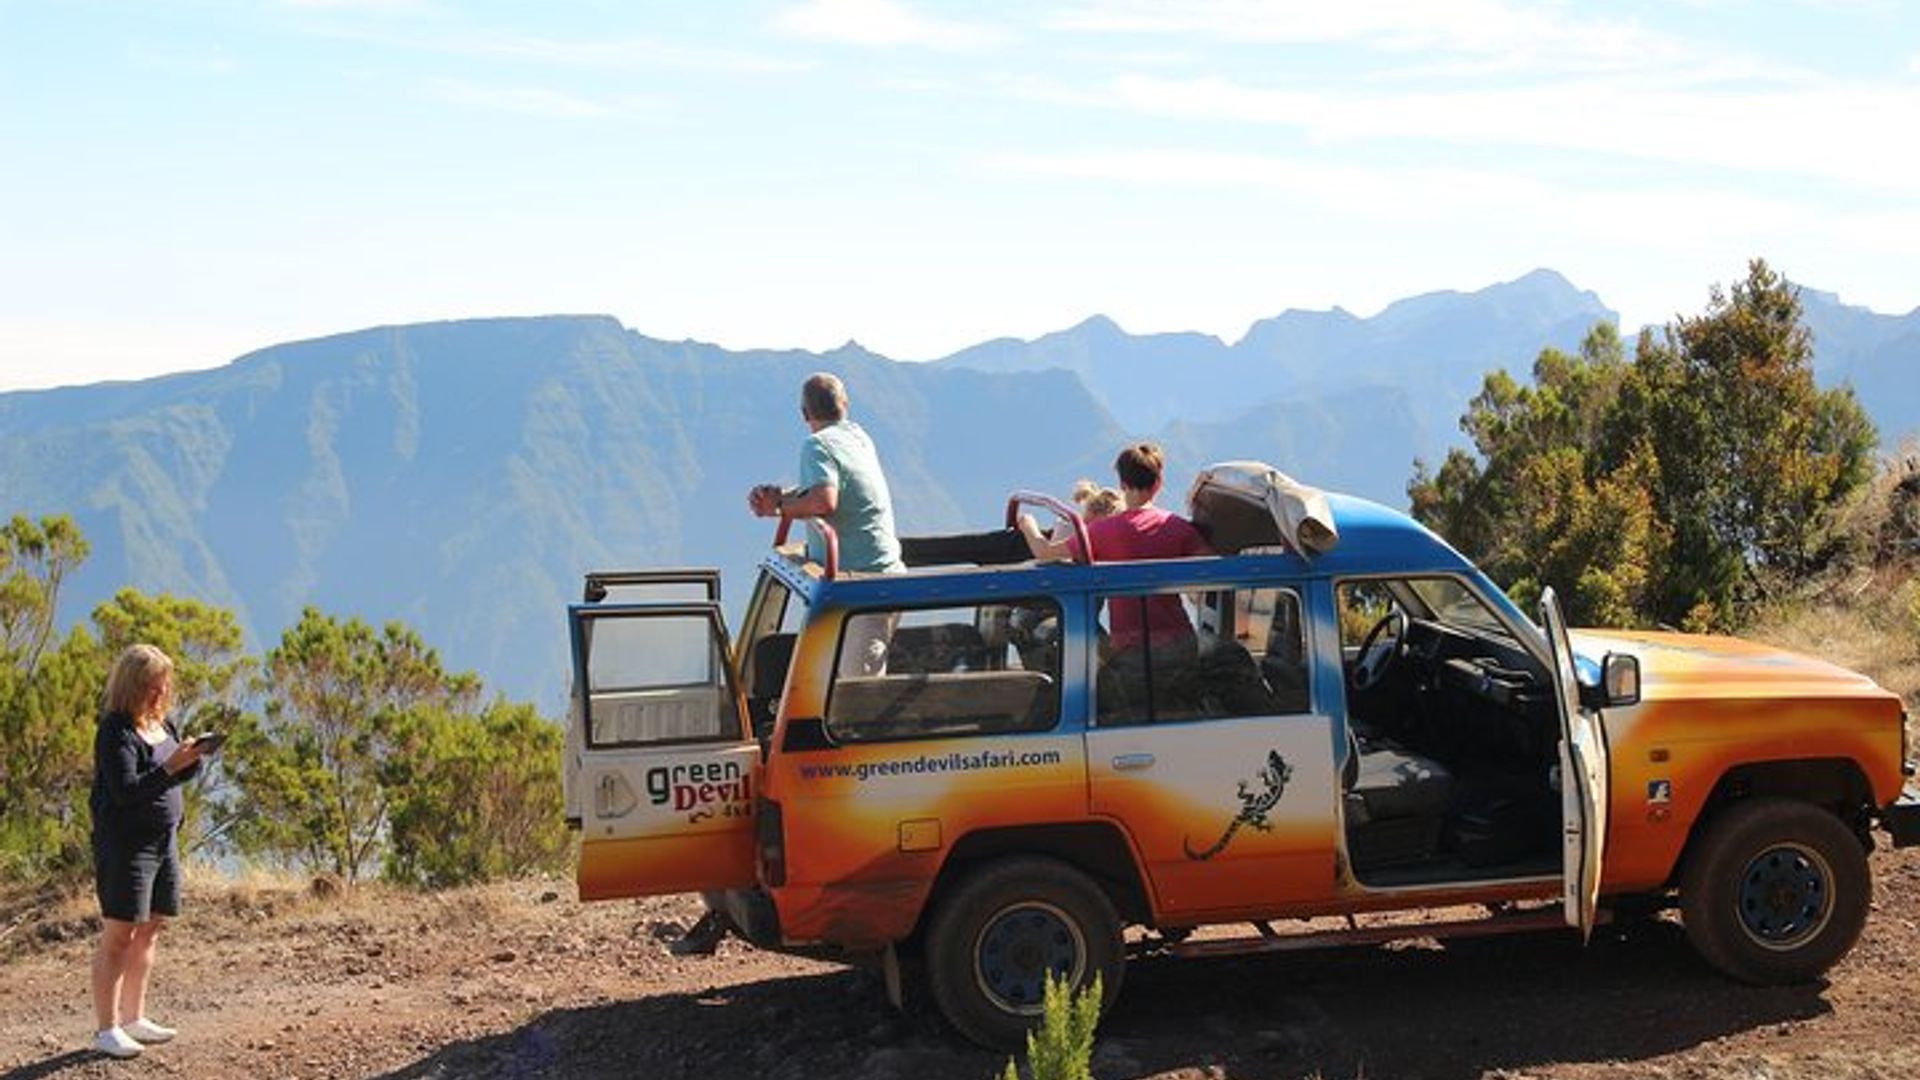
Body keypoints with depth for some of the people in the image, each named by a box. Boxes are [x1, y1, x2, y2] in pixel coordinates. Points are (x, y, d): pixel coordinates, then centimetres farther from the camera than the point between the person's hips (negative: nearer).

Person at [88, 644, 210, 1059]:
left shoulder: (163, 725, 11)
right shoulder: (116, 731, -13)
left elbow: (182, 776, 19)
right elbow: (125, 790, -21)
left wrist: (193, 757, -2)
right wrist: (171, 765, -29)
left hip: (164, 841, 8)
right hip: (124, 844, -8)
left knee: (148, 931, 12)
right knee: (119, 934, -6)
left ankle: (134, 1017, 21)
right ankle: (106, 1029, -4)